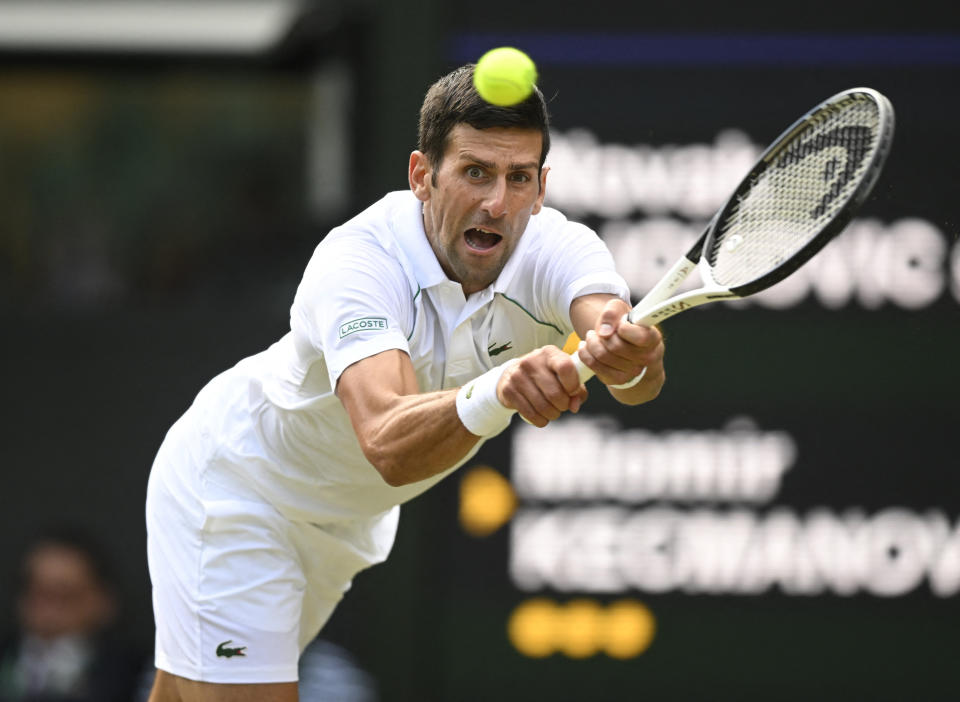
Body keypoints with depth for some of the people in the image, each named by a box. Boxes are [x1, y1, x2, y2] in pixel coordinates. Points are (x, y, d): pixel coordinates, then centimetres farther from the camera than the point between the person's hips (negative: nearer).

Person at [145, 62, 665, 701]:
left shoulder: (557, 250, -23)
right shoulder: (356, 261, -37)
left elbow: (641, 377, -43)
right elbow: (388, 444, -53)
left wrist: (632, 358, -67)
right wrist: (497, 393, -72)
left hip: (349, 521, 6)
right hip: (229, 481, -6)